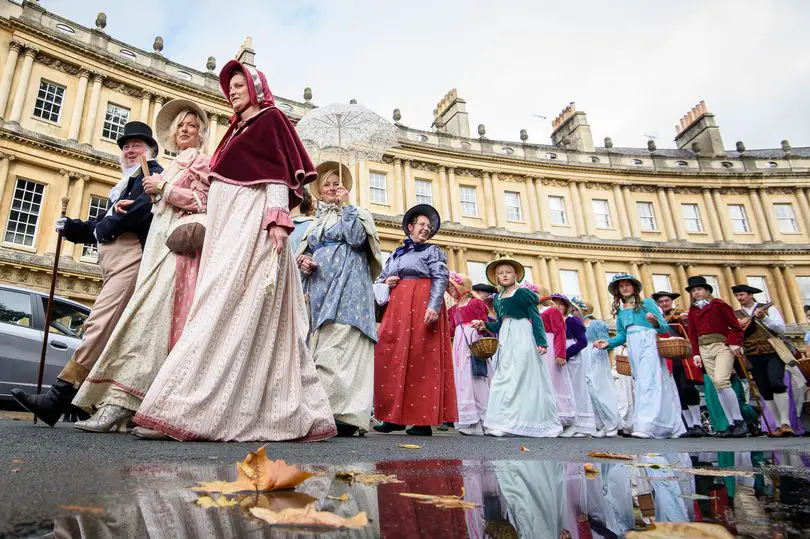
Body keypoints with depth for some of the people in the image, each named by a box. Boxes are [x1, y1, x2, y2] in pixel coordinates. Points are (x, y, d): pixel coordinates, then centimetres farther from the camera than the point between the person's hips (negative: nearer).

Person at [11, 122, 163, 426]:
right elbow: (103, 225, 24)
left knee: (99, 324, -17)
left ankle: (59, 396, -20)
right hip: (111, 260, 10)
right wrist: (69, 226, 9)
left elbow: (142, 208, -15)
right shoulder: (124, 184, 32)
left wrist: (104, 228, -2)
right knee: (112, 333, 6)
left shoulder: (154, 175, 5)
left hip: (132, 256, -10)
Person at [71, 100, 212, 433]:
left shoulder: (200, 161, 5)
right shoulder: (175, 165, 28)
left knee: (150, 315, -19)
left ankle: (120, 401, -26)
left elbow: (204, 202, -8)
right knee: (156, 318, 0)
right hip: (159, 243, 8)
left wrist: (163, 188, -6)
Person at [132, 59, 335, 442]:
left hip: (253, 220, -9)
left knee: (229, 306, -19)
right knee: (238, 313, -1)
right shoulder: (237, 127, 31)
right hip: (228, 222, 9)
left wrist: (278, 219, -20)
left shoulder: (270, 119, 6)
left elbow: (279, 170, -8)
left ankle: (197, 410, -24)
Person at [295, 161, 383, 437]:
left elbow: (356, 238, -8)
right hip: (319, 286, 6)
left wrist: (345, 205, -1)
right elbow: (304, 252, 24)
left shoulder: (355, 213, 12)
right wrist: (302, 261, 1)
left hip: (347, 287, -6)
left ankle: (341, 412, -23)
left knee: (339, 345, -19)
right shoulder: (315, 222, 27)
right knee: (320, 344, -1)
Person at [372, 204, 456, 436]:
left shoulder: (433, 251, 10)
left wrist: (433, 306, -19)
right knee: (392, 357, -1)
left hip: (421, 306, -5)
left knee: (420, 359, -9)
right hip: (397, 308, 5)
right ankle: (396, 416, 6)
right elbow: (379, 280, 27)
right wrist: (386, 283, 3)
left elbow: (441, 278, -4)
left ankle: (424, 420, -5)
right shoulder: (395, 254, 24)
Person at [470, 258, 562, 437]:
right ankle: (506, 422, 4)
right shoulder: (498, 299, 19)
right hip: (507, 340, 7)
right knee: (504, 378, 2)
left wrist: (541, 341, -15)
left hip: (523, 338, -7)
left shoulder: (523, 293, 1)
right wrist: (485, 325, 4)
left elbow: (536, 318, -5)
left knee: (522, 377, -10)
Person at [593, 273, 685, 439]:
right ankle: (671, 426, 13)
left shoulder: (646, 303, 4)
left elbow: (665, 327, -1)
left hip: (648, 345, -6)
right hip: (632, 349, 6)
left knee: (648, 382, -17)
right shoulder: (619, 310, 17)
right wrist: (608, 343, 1)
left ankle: (646, 427, -28)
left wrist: (655, 322, -23)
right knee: (640, 384, 4)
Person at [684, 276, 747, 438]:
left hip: (722, 346, -5)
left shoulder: (718, 304, 2)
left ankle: (739, 421, -11)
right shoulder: (692, 310, 15)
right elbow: (692, 334, 14)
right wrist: (696, 353, 6)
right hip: (704, 350, 5)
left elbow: (734, 325, -2)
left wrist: (734, 343, -14)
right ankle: (732, 424, 6)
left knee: (721, 382, -21)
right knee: (717, 387, 2)